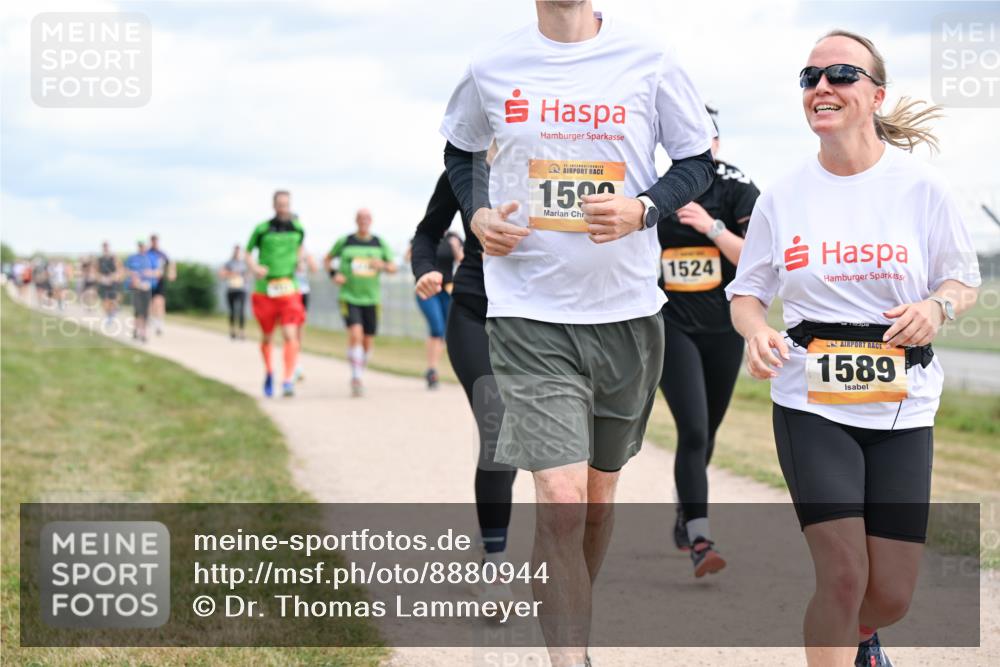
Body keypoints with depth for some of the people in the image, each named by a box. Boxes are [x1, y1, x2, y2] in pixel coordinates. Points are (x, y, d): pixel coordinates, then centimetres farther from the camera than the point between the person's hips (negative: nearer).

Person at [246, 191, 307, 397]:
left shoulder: (298, 227, 2)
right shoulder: (262, 229, -5)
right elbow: (248, 254, 5)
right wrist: (255, 268, -13)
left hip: (289, 290, 0)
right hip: (265, 290, 0)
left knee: (290, 335, -16)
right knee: (267, 337, 12)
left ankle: (288, 381, -19)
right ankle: (269, 373, 37)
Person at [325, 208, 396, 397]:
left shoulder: (380, 244, 6)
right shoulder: (344, 242, 2)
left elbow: (393, 268, 9)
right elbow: (328, 259, 16)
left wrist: (383, 265, -13)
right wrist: (333, 274, -4)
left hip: (371, 299, 3)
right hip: (349, 297, -3)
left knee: (368, 342, 7)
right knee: (355, 334, -21)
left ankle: (359, 376, 28)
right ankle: (356, 378, -19)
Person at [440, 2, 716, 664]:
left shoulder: (648, 61, -3)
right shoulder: (493, 68, 1)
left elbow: (697, 161, 7)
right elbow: (461, 151, 20)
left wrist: (642, 209, -13)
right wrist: (478, 213, 0)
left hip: (627, 309, 2)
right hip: (530, 315, -2)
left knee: (599, 493, 16)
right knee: (560, 502, -14)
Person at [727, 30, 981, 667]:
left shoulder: (922, 186, -3)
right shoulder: (783, 196, 1)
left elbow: (965, 279, 8)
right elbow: (747, 291, 11)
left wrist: (936, 308, -15)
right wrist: (756, 330, -13)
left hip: (901, 407, 0)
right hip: (810, 405, 0)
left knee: (892, 595, 3)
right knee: (844, 573, -15)